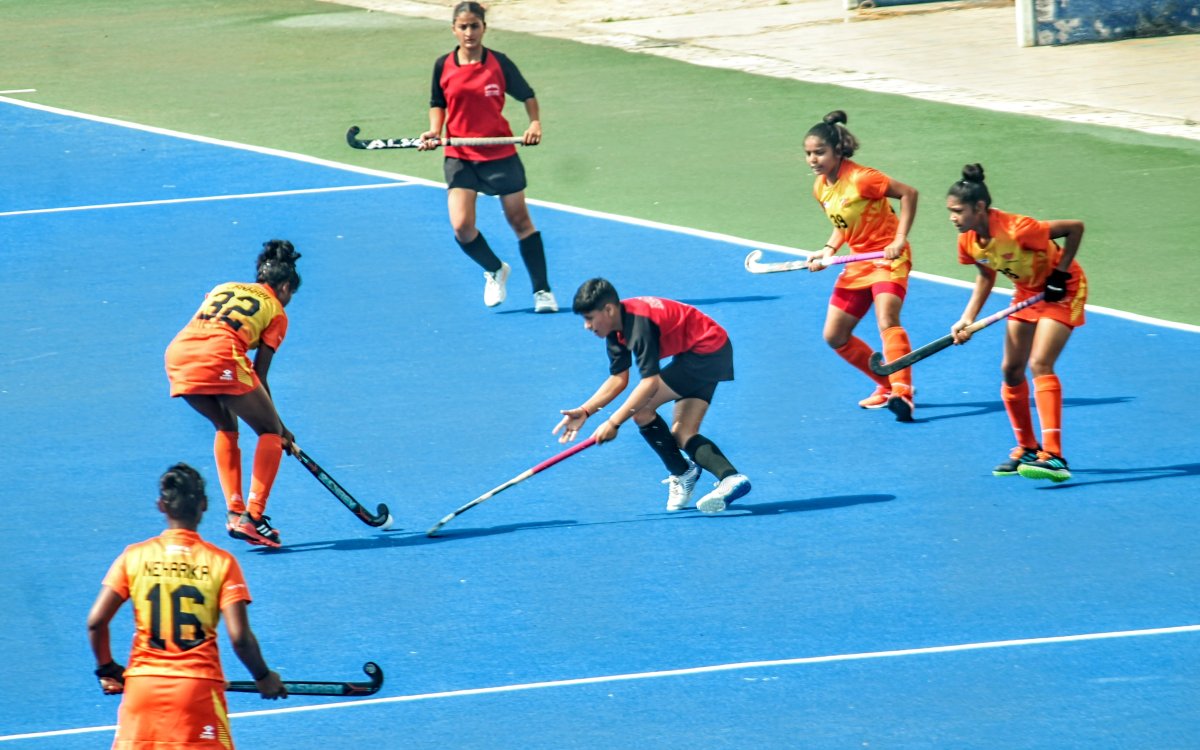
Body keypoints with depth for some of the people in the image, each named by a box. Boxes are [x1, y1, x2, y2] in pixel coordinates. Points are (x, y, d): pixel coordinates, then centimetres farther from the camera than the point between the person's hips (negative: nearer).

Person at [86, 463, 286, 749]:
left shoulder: (134, 556, 1)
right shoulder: (220, 562, -3)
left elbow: (96, 622, -3)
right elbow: (239, 636, -9)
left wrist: (106, 669, 14)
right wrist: (263, 677, 8)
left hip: (142, 686, 2)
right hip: (200, 689, -2)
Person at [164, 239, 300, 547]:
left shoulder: (223, 288, 32)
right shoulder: (276, 311, 18)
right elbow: (260, 375, 13)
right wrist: (280, 428, 21)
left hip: (177, 353, 6)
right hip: (220, 359, -6)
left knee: (226, 427, 28)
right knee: (270, 432, 11)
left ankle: (234, 511, 21)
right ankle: (253, 516, -1)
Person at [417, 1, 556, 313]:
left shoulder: (498, 63, -6)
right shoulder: (443, 66, -2)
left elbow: (527, 96, 5)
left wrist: (535, 124, -11)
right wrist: (435, 131, -6)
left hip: (500, 154, -1)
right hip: (459, 156, 1)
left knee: (520, 220, 6)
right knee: (462, 226, -13)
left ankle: (542, 290, 17)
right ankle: (494, 270, 16)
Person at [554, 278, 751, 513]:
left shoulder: (639, 324, -27)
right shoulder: (617, 327, 3)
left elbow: (650, 383, -30)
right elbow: (618, 379, 9)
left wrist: (613, 423, -30)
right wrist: (584, 411, -2)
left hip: (706, 350, -10)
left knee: (642, 409, -13)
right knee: (682, 435, 3)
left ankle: (682, 474, -3)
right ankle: (730, 478, -12)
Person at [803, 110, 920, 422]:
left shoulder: (860, 179, -20)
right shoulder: (821, 188, 3)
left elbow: (908, 193, -17)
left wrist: (899, 240, -21)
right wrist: (828, 250, -2)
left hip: (887, 258, -9)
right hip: (857, 264, 9)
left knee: (887, 321, -30)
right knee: (834, 336, 6)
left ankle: (902, 393, -38)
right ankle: (888, 385, 19)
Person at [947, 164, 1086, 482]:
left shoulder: (1015, 230, -35)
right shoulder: (968, 241, -12)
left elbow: (1075, 227, -28)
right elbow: (986, 276, 8)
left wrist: (1060, 273, -24)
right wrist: (968, 319, -3)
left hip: (1061, 289, -8)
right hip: (1027, 292, 8)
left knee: (1039, 364, -22)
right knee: (1011, 370, 5)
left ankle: (1053, 456, -26)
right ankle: (1027, 450, 21)